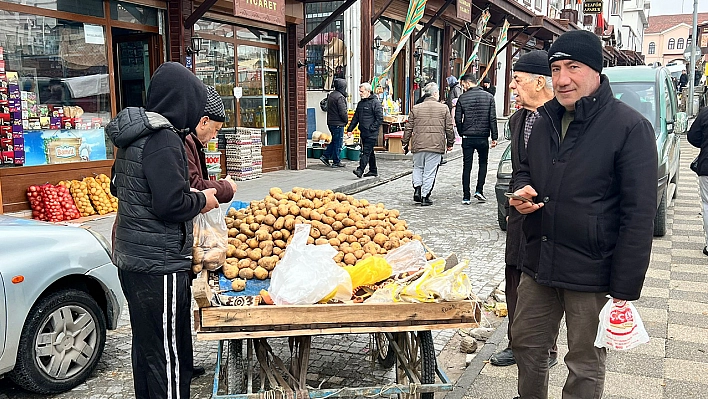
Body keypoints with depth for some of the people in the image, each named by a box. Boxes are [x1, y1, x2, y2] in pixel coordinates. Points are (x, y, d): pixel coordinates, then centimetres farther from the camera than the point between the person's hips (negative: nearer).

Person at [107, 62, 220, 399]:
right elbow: (171, 204, -24)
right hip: (159, 263, -10)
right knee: (168, 353, 0)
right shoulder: (164, 140, -19)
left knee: (145, 343, 22)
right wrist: (202, 200, -5)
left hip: (131, 257, 10)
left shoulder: (132, 135, 11)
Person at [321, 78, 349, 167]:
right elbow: (343, 112, -19)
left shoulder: (330, 95, 11)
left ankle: (325, 156, 16)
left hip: (330, 122, 9)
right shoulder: (340, 97, -18)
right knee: (338, 143, 0)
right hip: (338, 123, -9)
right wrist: (346, 120, -3)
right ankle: (336, 162, 7)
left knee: (334, 141, 20)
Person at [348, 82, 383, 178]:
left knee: (366, 152, -12)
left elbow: (380, 118, -12)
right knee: (369, 152, 13)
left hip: (371, 133, -8)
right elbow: (355, 117, 20)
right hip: (363, 133, 8)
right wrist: (350, 129, 13)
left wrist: (372, 128, -16)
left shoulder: (375, 103, -9)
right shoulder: (360, 103, 16)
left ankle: (360, 170, -18)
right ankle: (373, 170, 21)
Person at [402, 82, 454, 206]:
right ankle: (425, 196, 6)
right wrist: (450, 143, 16)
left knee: (418, 167, 20)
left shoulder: (416, 108, 5)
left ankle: (417, 189, 4)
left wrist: (405, 143, 15)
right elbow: (449, 128, 4)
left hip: (418, 145, 2)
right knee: (430, 171, 4)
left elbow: (409, 128, 6)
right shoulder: (443, 108, 2)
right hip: (436, 145, -2)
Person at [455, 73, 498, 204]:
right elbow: (492, 119, -2)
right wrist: (494, 137, 1)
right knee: (483, 163, 19)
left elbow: (458, 119, -3)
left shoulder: (462, 98, -3)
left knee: (467, 166, 5)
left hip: (467, 138, -1)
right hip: (483, 137, 1)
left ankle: (466, 197, 4)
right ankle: (479, 190, 5)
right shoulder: (489, 97, 1)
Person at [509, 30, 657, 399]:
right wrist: (522, 191, -1)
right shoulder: (546, 120, 8)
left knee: (585, 365, 10)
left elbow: (639, 216, -15)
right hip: (538, 263, 6)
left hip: (592, 273, -6)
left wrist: (625, 289, -15)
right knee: (526, 344, 18)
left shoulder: (630, 127, -13)